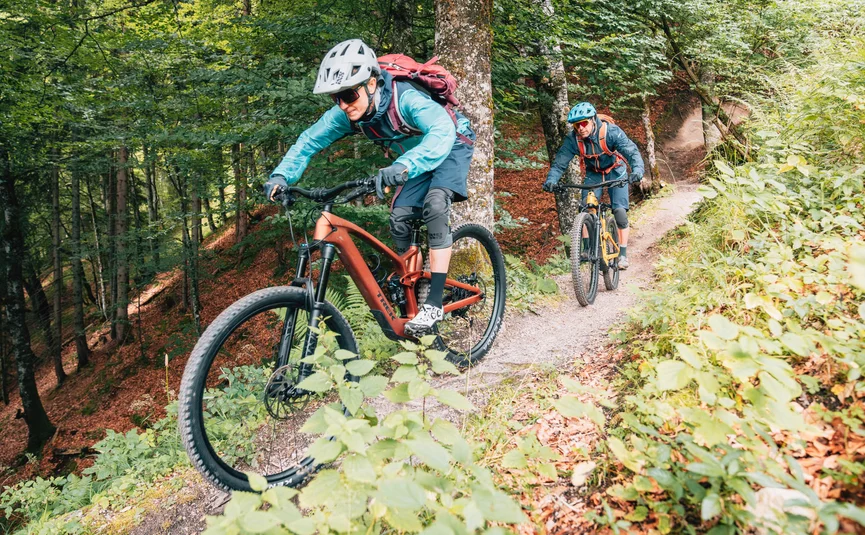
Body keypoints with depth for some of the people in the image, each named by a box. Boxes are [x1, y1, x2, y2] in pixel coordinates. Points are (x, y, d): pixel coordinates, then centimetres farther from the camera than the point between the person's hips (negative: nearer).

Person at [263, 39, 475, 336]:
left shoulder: (406, 99, -38)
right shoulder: (346, 114, -19)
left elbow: (442, 131, -55)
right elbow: (309, 141, -11)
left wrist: (404, 166, -70)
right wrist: (281, 175, -27)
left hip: (451, 146, -7)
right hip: (415, 156, 7)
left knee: (435, 203, -29)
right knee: (399, 219, -5)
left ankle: (435, 303, -28)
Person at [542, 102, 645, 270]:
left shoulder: (611, 132, -31)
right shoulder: (573, 139, -23)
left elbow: (632, 151, -37)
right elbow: (560, 162, -22)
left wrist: (638, 170, -56)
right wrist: (551, 180, -42)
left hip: (615, 172, -2)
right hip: (593, 174, 2)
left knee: (620, 211, -13)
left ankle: (623, 254, -2)